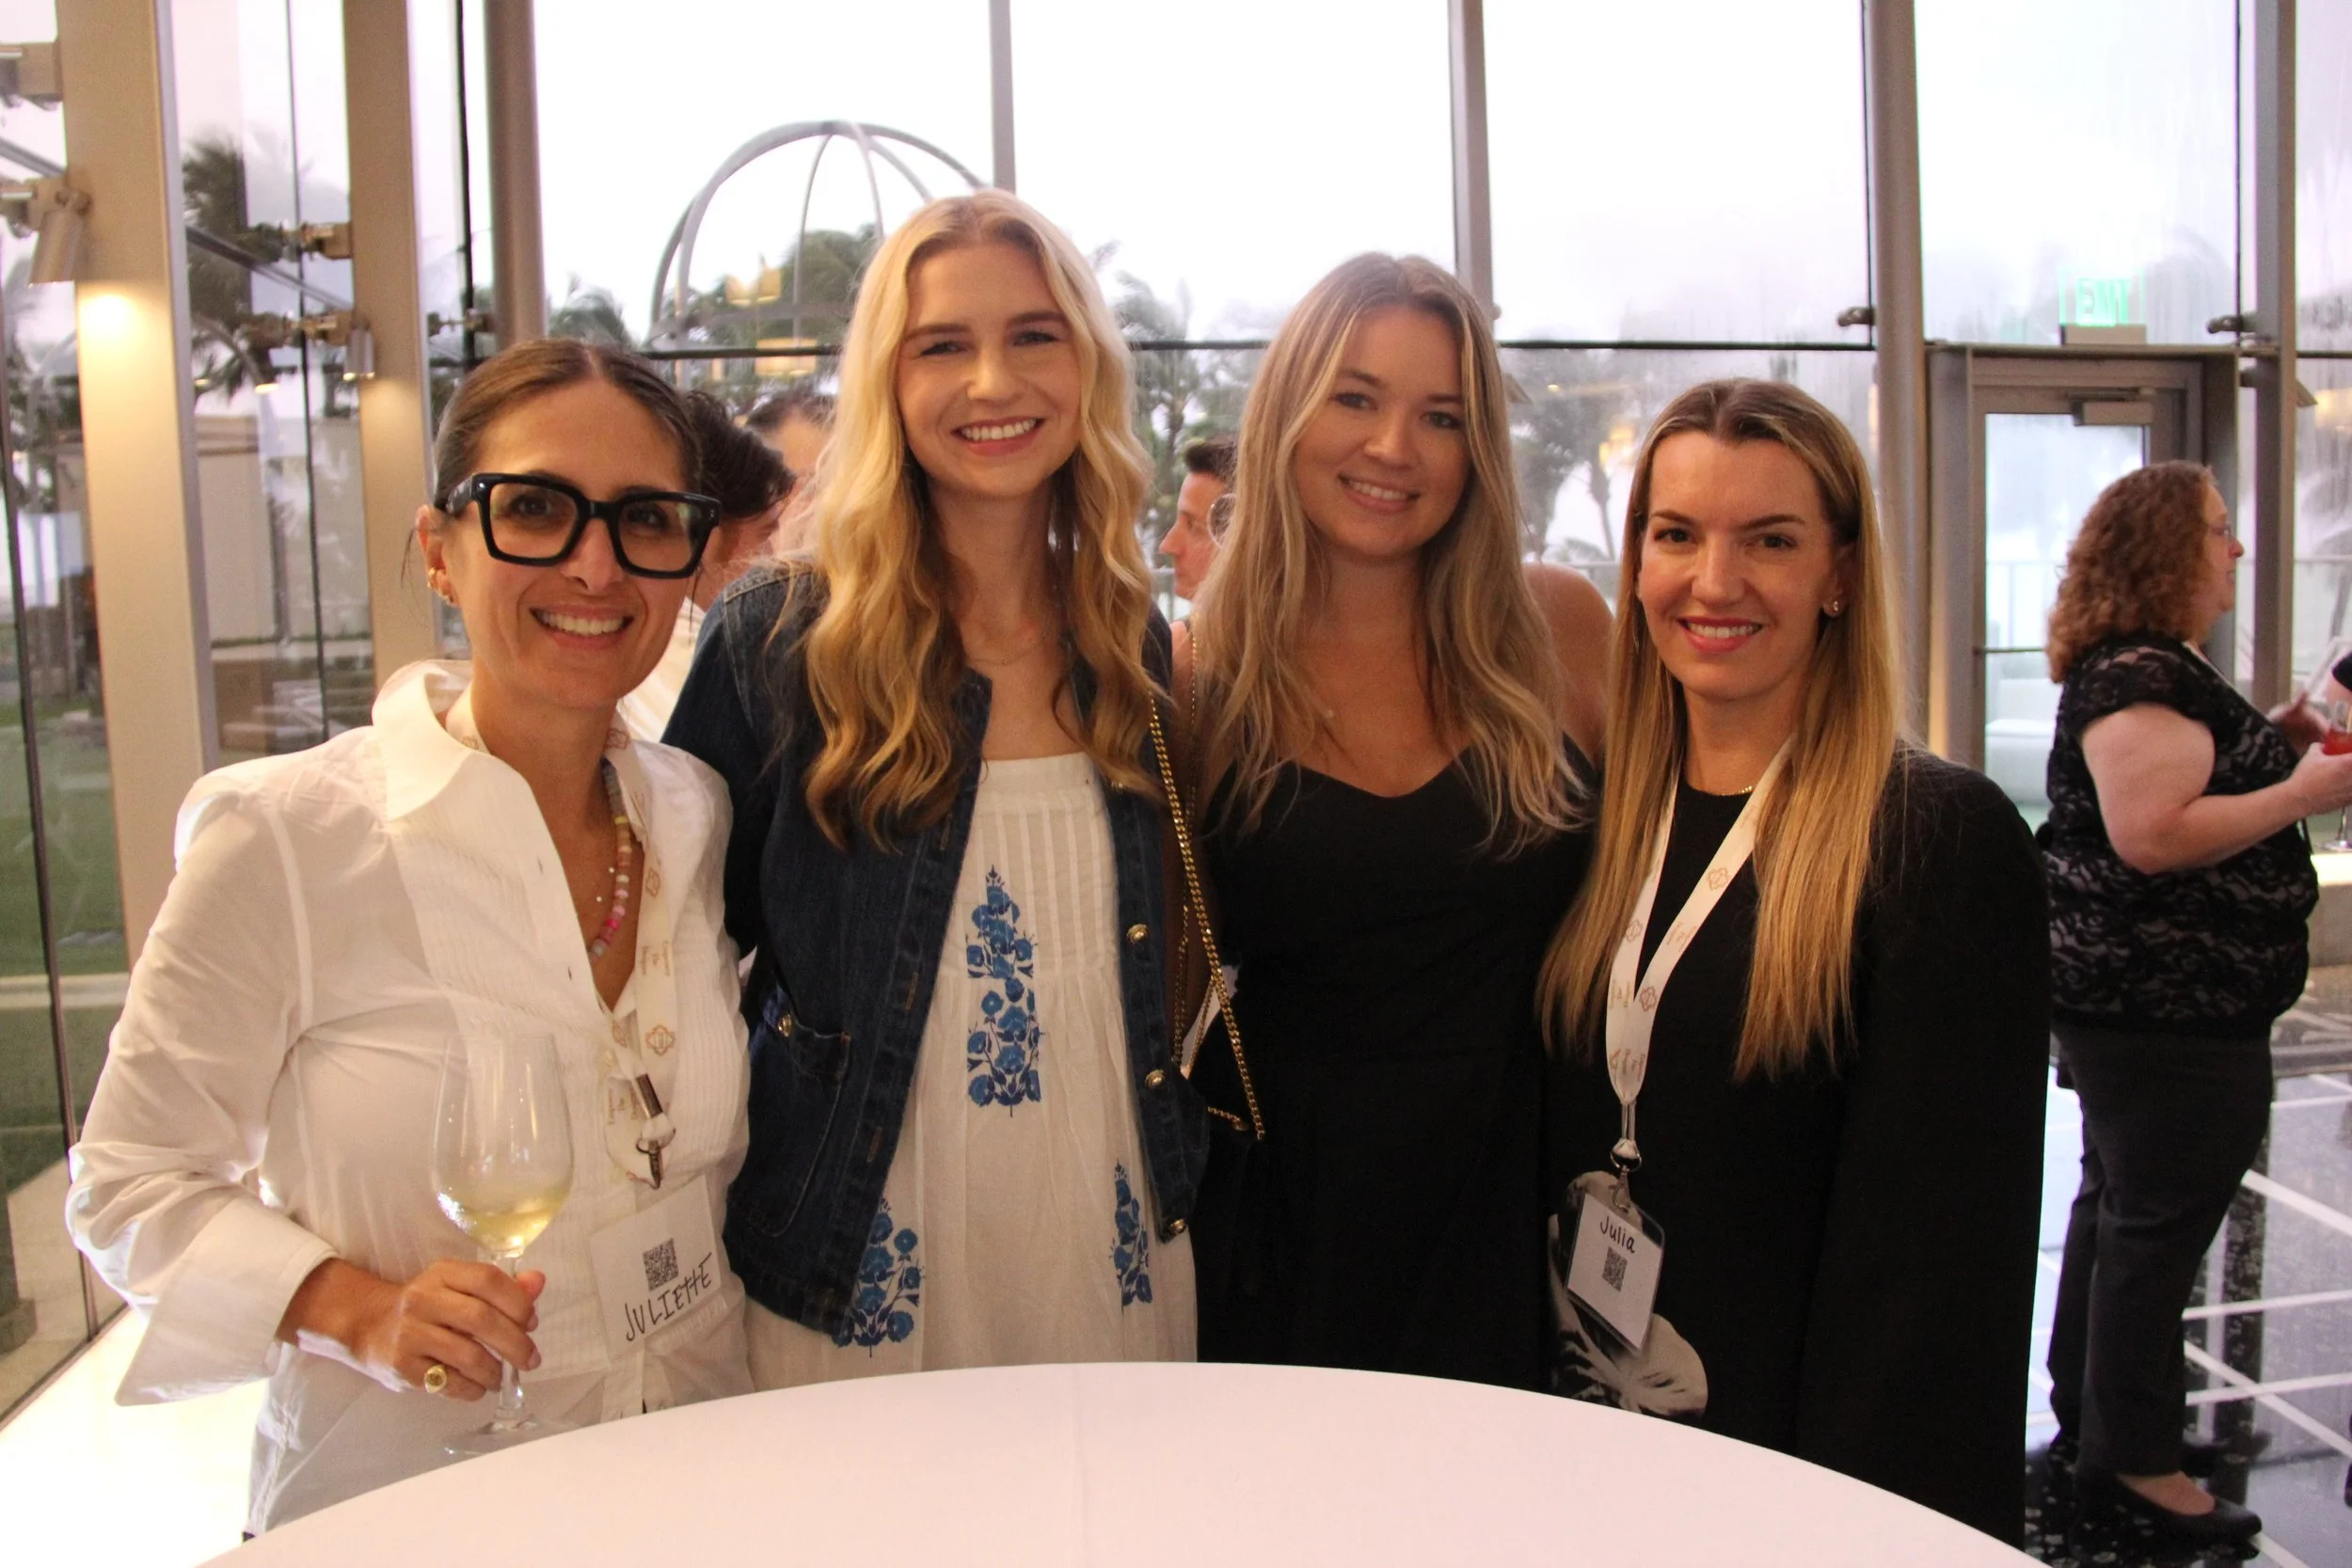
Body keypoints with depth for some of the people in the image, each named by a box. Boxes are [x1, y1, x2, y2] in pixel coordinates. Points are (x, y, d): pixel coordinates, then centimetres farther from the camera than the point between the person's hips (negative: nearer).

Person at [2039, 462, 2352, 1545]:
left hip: (2140, 999, 11)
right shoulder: (2136, 678, -19)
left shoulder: (2154, 667, 15)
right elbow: (2150, 836, -28)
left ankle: (2089, 1412, 32)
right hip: (2169, 1009, -11)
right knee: (2157, 1223, -1)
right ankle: (2128, 1456, 11)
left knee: (2119, 1203, 19)